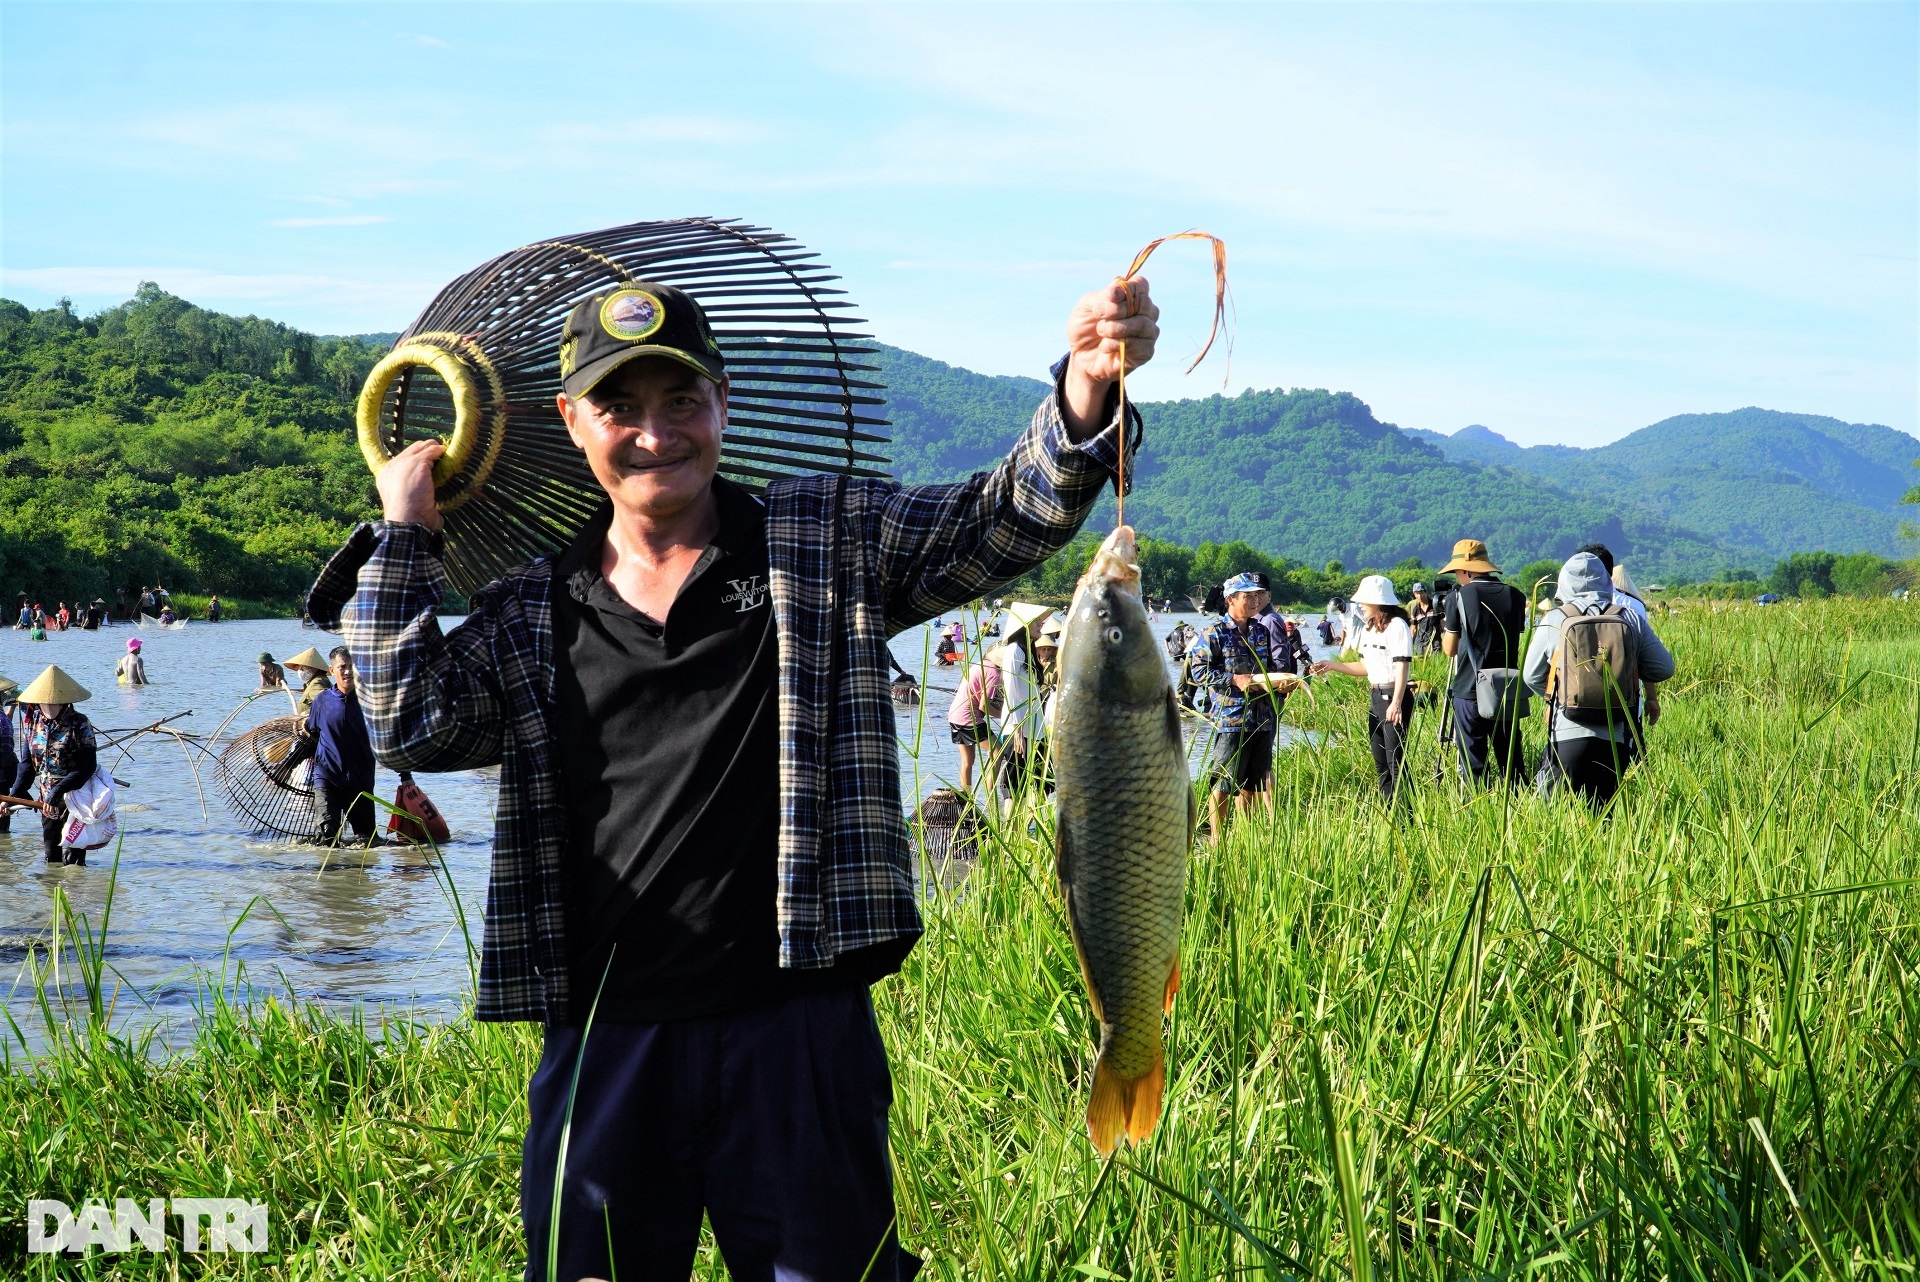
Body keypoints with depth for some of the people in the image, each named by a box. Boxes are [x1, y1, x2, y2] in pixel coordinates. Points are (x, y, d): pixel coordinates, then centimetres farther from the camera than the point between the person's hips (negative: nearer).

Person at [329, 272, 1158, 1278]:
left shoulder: (829, 544, 5)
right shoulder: (524, 619, 11)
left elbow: (1004, 517, -3)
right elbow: (409, 725, 3)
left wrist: (1085, 394, -21)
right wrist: (404, 536, 3)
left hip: (798, 1033, -1)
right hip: (603, 1045, 2)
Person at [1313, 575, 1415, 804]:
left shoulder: (1397, 626, -12)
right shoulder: (1369, 629, 16)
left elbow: (1402, 666, -18)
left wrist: (1396, 703, -25)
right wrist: (1332, 665, 16)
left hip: (1393, 698, -10)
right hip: (1374, 697, 10)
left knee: (1396, 762, -10)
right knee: (1380, 764, 11)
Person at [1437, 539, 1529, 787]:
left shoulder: (1458, 597, -7)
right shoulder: (1515, 596, 4)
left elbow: (1449, 650, -1)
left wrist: (1445, 626, 17)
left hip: (1469, 692, -4)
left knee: (1473, 765, 1)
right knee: (1512, 764, 11)